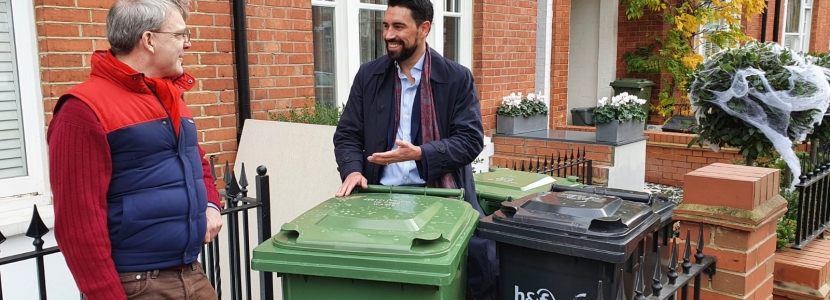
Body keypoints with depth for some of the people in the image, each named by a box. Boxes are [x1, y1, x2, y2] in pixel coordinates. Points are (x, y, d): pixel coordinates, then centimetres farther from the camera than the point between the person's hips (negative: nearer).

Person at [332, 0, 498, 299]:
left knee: (482, 254, -20)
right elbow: (347, 134, 10)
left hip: (441, 194, -2)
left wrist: (420, 154, -18)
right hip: (381, 195, 3)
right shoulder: (368, 75, 9)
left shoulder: (457, 78, 1)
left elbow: (471, 139, -4)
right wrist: (353, 170, -10)